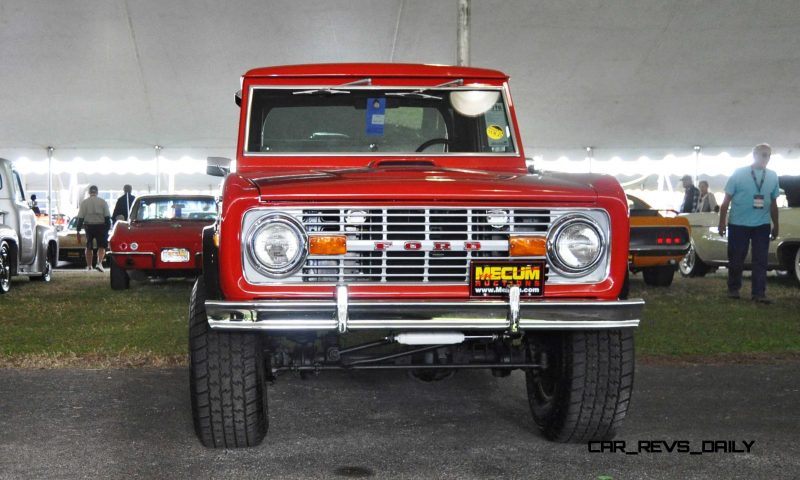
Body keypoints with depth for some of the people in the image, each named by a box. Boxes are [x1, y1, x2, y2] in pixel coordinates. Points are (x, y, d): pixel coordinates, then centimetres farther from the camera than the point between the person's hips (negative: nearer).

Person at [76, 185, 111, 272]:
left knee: (88, 247, 14)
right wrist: (108, 229, 4)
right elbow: (107, 217, -2)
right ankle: (99, 263, -19)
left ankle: (89, 266, 18)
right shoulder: (103, 202, 0)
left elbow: (80, 218, -2)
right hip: (101, 226, -1)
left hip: (89, 227, 1)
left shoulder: (84, 202, 0)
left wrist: (78, 231, 1)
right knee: (101, 246, 2)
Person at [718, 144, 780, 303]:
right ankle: (733, 289, 21)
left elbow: (773, 204, 13)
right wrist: (722, 223, -5)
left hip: (762, 225, 2)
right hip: (738, 225, -2)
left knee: (760, 261, -1)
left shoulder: (772, 176, 6)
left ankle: (759, 293, 2)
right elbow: (726, 200, -1)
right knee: (736, 259, 6)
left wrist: (776, 226, 15)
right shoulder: (739, 173, -3)